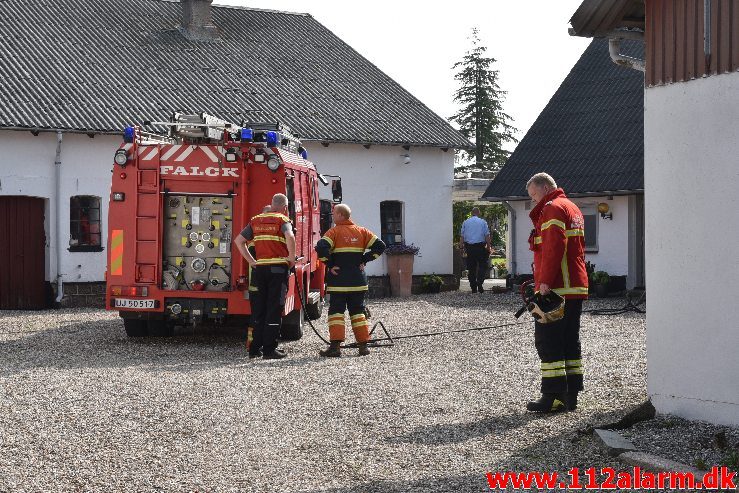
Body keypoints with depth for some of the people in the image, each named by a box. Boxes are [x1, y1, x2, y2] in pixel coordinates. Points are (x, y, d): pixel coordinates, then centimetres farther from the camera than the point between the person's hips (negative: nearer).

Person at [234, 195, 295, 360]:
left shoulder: (256, 220, 14)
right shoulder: (282, 220, -3)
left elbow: (238, 240, 13)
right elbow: (290, 237, -24)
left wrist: (251, 261, 12)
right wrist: (292, 258, -11)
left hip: (260, 268, 5)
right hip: (278, 268, -5)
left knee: (258, 309, 12)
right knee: (274, 309, -1)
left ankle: (255, 348, 14)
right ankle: (269, 349, -2)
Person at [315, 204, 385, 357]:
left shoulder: (334, 231, -6)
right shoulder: (361, 232, 7)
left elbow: (321, 248, -21)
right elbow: (380, 245, 4)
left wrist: (330, 265, -11)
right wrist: (364, 260, 5)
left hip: (338, 280, -4)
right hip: (358, 280, 4)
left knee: (336, 311, 0)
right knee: (358, 311, 12)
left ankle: (335, 346, -8)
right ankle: (363, 346, 10)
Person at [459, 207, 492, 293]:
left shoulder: (465, 222, 9)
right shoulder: (483, 222, 1)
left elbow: (462, 236, 7)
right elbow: (487, 236, -3)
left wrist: (461, 247, 11)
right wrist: (488, 247, 1)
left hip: (469, 247, 3)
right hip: (480, 246, -3)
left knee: (471, 267, 7)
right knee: (482, 265, 3)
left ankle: (473, 288, 8)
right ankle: (479, 283, -16)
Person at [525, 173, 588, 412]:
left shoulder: (553, 208, -9)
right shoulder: (573, 208, 22)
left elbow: (554, 247, -22)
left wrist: (545, 281, -24)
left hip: (555, 288, -10)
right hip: (576, 287, 10)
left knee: (547, 341, -7)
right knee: (570, 341, 12)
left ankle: (553, 397, -9)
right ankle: (571, 395, 14)